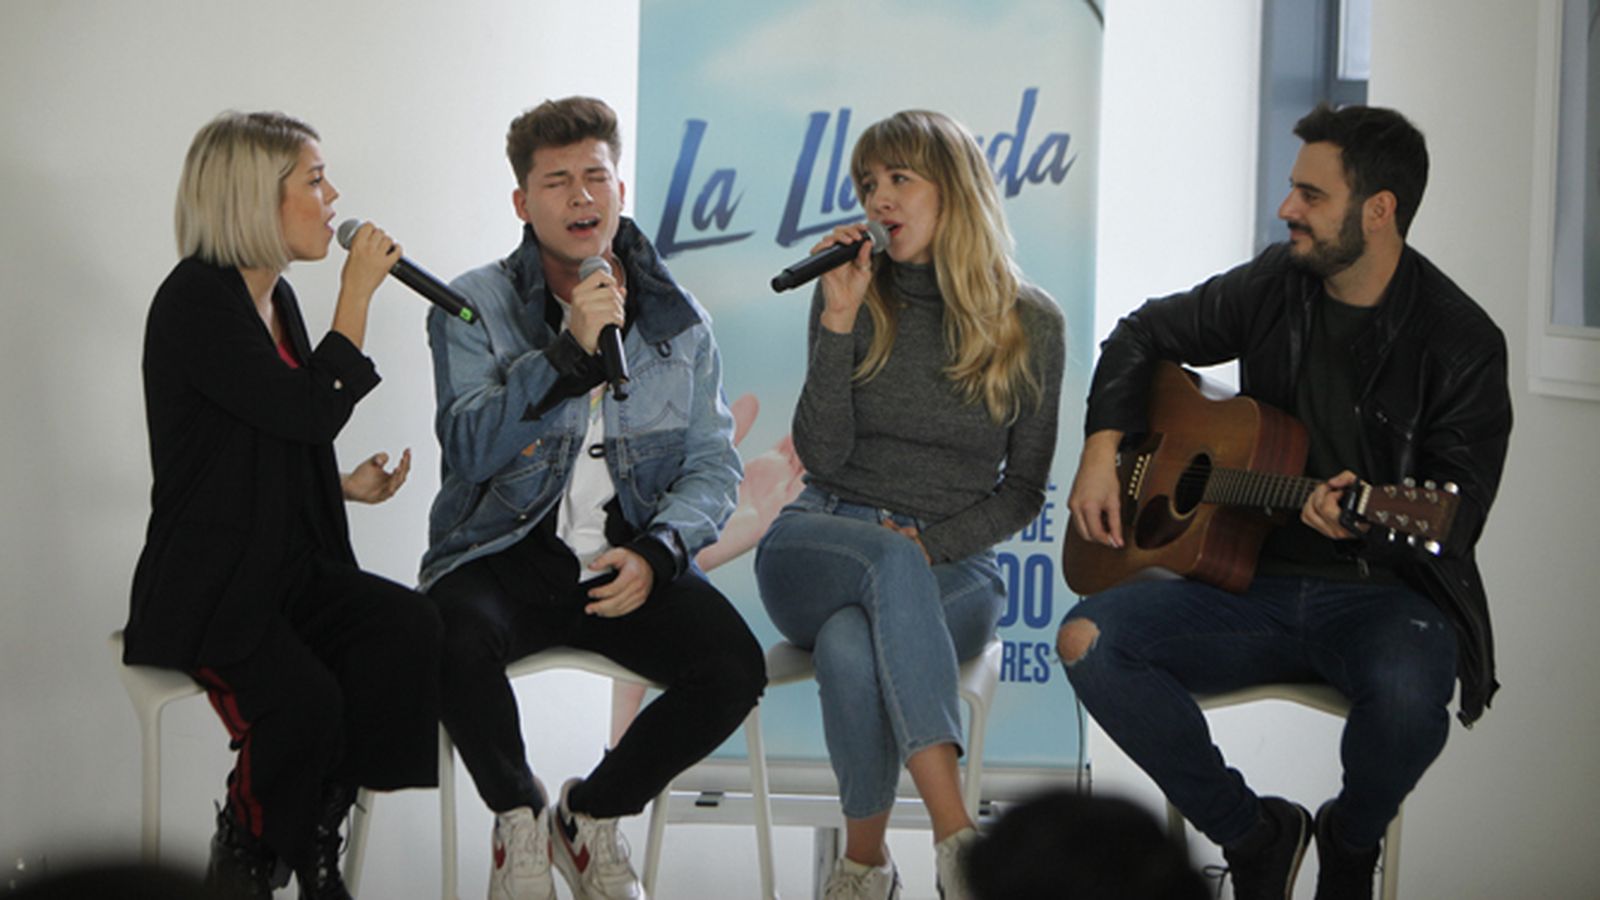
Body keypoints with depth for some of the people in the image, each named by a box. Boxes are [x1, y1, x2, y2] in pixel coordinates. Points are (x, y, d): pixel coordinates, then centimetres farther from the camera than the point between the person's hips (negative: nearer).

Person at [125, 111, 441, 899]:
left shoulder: (276, 298, 14)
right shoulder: (196, 300, -13)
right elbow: (314, 412, -22)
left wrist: (348, 484, 7)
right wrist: (357, 294, -13)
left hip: (287, 570, 8)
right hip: (203, 588, -8)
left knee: (407, 625, -21)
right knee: (305, 699, -33)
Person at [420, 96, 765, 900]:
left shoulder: (677, 320, 9)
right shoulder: (476, 308, 1)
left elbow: (712, 464, 7)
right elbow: (469, 448, -14)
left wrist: (656, 552, -12)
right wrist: (570, 351, -24)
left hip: (629, 559, 3)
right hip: (506, 554, -2)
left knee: (735, 667, -24)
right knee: (455, 639, -36)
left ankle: (591, 813, 5)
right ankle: (518, 815, -3)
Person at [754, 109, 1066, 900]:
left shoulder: (1030, 323, 3)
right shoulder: (852, 296, 4)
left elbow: (1023, 489, 6)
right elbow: (820, 457, -5)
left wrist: (933, 543, -11)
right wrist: (840, 320, -13)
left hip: (952, 563, 0)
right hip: (822, 538, 1)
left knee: (851, 647, -37)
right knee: (891, 561, -39)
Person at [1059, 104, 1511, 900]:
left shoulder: (1460, 342, -8)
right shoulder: (1273, 285, 6)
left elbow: (1456, 514, -10)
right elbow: (1144, 334, 21)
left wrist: (1371, 521, -32)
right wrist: (1101, 451, 5)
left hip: (1383, 591, -4)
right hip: (1254, 581, 4)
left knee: (1407, 690, -40)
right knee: (1087, 640, -22)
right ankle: (1254, 836, -4)